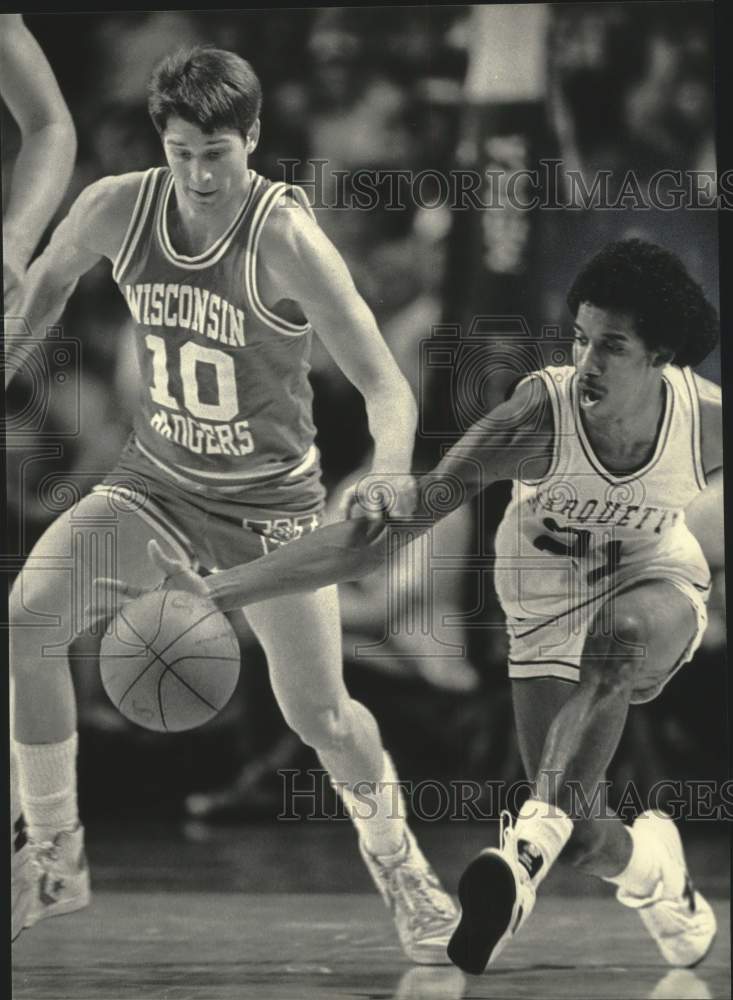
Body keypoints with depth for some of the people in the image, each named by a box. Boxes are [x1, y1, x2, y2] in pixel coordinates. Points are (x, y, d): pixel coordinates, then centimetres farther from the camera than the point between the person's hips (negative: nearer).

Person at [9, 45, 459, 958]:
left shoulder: (284, 237, -24)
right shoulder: (116, 209, -11)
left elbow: (384, 384, -26)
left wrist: (388, 479, -44)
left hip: (268, 501, -3)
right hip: (155, 481, 3)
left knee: (320, 717, -5)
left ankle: (398, 866, 28)